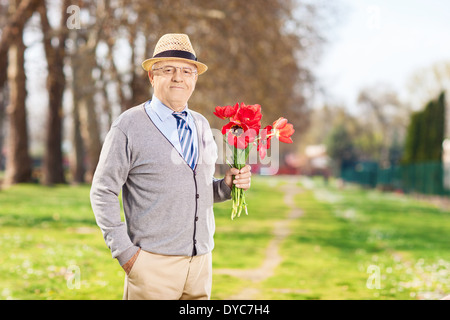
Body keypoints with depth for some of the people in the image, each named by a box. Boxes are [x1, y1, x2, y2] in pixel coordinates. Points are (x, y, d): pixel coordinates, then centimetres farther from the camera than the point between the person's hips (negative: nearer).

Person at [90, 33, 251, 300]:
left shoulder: (202, 125, 13)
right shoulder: (129, 126, -4)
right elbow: (103, 193, -5)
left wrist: (227, 185, -1)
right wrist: (124, 252, -10)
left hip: (201, 262, 5)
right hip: (153, 264, -5)